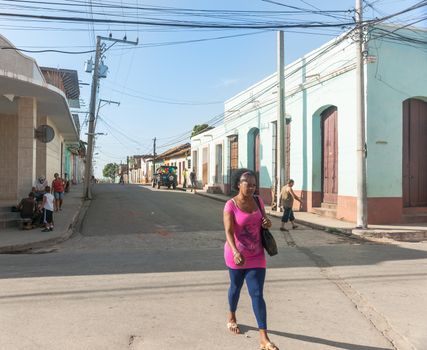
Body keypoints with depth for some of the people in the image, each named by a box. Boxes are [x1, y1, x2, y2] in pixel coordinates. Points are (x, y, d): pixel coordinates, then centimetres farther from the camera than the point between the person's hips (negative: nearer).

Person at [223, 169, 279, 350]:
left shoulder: (258, 201, -2)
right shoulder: (231, 205, -17)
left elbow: (264, 221, 13)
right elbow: (228, 231, -26)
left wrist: (268, 223, -12)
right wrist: (236, 252, -42)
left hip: (256, 256, 3)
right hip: (236, 255, -3)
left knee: (257, 294, -2)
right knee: (236, 287, 19)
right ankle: (232, 317, 48)